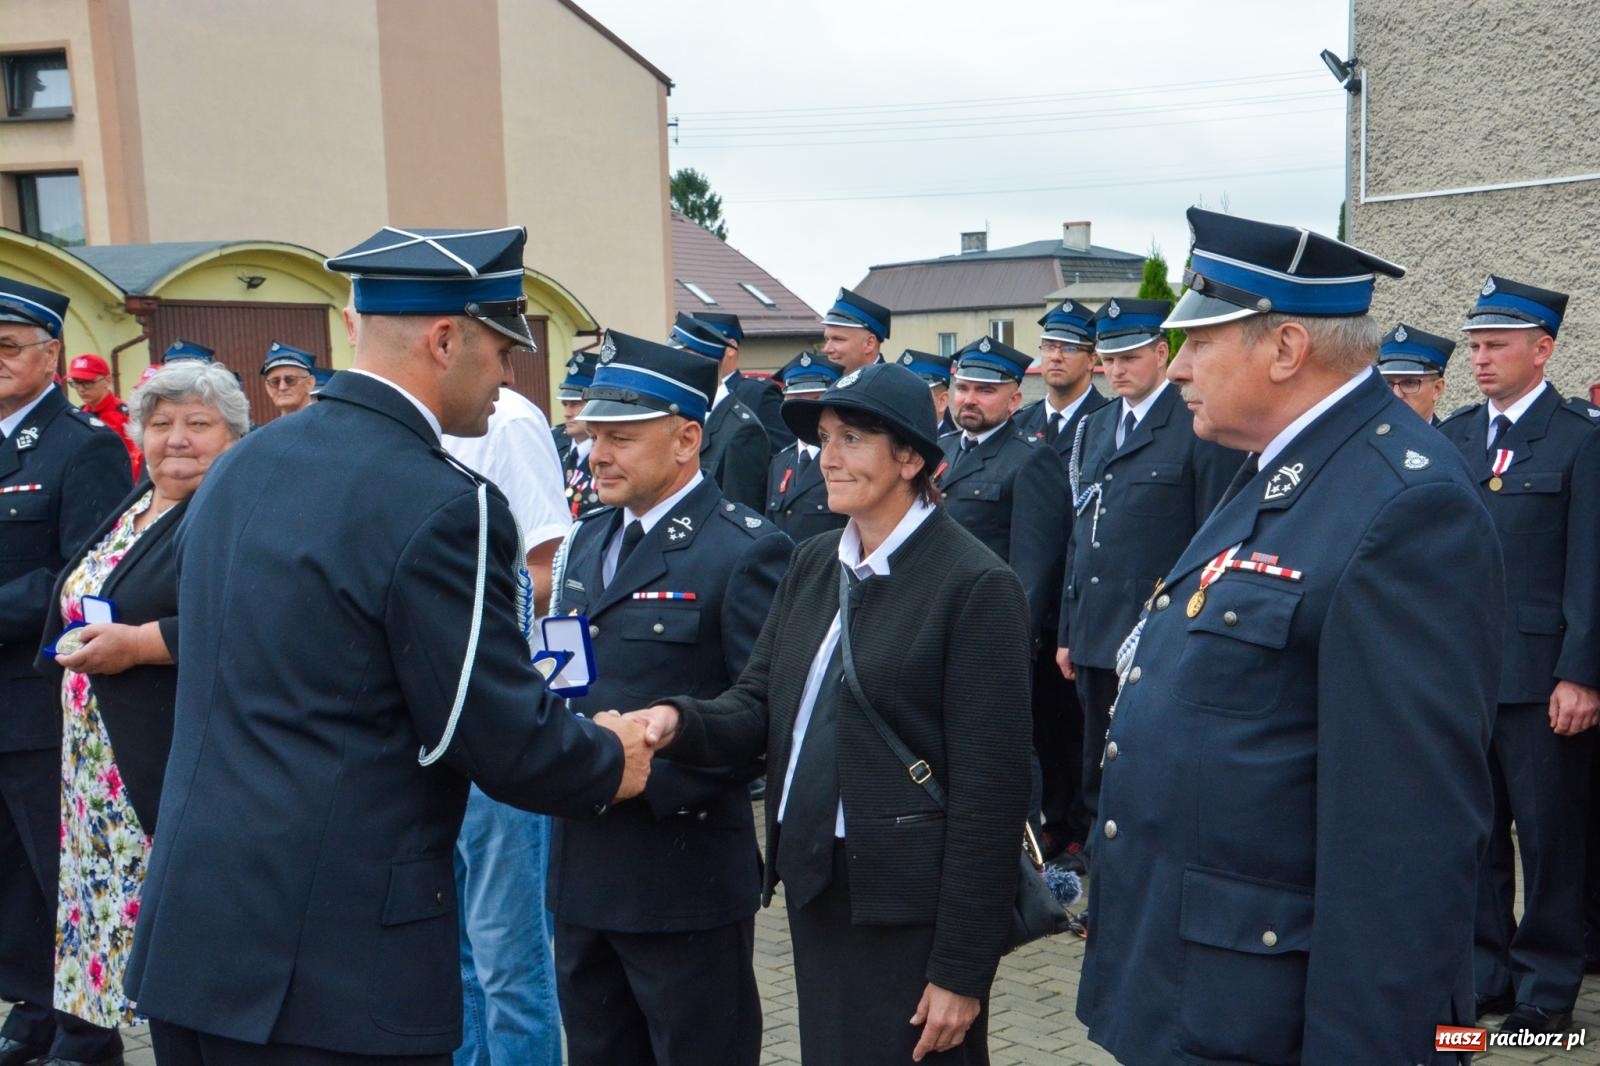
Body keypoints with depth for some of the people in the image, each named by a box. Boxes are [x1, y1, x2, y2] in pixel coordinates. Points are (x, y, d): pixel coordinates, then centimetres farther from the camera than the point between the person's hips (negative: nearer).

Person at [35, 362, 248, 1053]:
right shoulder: (132, 509, 16)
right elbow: (75, 602, 25)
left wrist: (138, 643, -23)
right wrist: (83, 644, 6)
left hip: (186, 765, -8)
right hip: (107, 768, 9)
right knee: (118, 908, 14)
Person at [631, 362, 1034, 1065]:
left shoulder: (976, 585, -14)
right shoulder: (812, 565, 8)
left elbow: (990, 789, -15)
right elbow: (758, 703, 6)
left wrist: (961, 968, -14)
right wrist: (678, 721, -17)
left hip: (909, 915, -6)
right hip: (813, 889, 6)